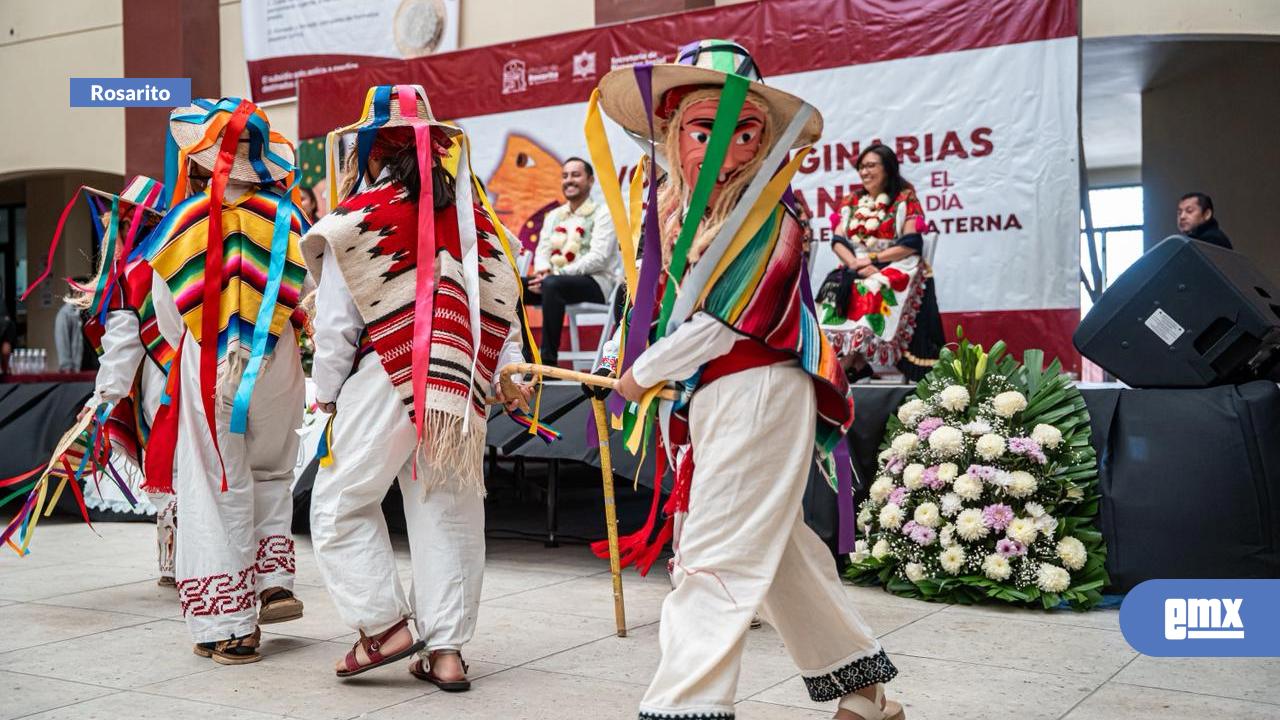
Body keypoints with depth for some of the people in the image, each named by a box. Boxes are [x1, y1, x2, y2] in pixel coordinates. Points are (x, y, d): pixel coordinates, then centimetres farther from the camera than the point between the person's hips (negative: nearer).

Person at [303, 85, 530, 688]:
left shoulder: (358, 216, -4)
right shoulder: (470, 211, 9)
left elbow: (335, 316, -3)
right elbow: (499, 298, 9)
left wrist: (326, 390, 8)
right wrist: (508, 373, 16)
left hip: (385, 381, -5)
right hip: (459, 386, 5)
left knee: (341, 503, 11)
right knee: (447, 513, 10)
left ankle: (384, 624, 9)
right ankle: (446, 649, 13)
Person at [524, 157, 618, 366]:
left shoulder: (602, 213, -1)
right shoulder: (553, 216, 21)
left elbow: (598, 257, -13)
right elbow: (542, 250, 14)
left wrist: (556, 274, -21)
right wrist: (543, 270, -12)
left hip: (596, 282, -6)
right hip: (556, 279, 7)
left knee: (552, 285, -37)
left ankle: (549, 360, -34)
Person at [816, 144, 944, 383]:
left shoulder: (905, 198, 3)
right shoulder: (853, 201, 17)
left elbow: (911, 244, -8)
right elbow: (838, 241, 6)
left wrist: (873, 259, -14)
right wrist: (856, 263, -14)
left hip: (897, 267, -5)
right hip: (856, 269, 5)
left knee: (871, 293, -33)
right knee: (835, 290, -25)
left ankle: (844, 366, -27)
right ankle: (858, 364, -28)